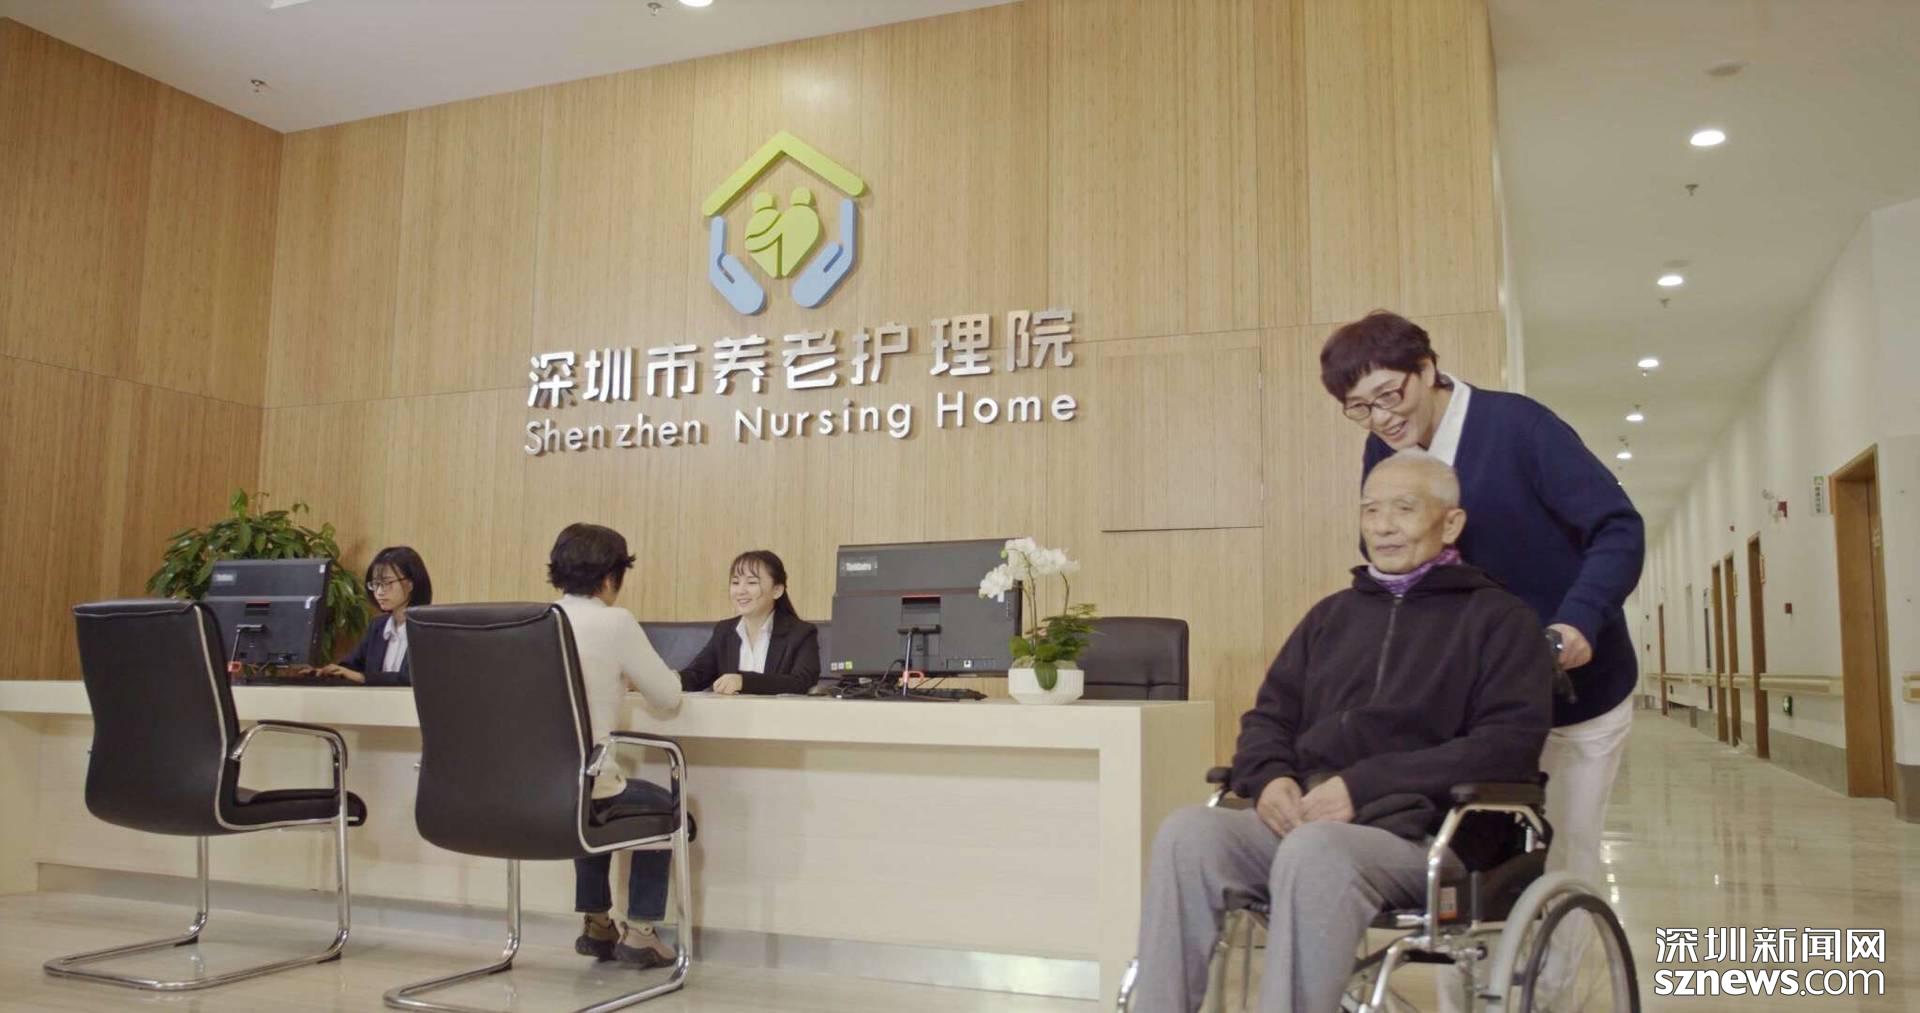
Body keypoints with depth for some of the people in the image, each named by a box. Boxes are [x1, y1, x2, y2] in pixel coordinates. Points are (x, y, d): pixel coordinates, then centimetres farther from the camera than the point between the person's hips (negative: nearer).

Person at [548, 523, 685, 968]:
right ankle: (639, 931, 22)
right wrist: (633, 677, 20)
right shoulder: (615, 623, -10)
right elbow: (667, 697, -1)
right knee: (661, 805, 26)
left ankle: (595, 923, 39)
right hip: (582, 786, -6)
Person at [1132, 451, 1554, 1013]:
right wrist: (1273, 777, -4)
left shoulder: (1497, 618, 7)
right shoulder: (1332, 614, 23)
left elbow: (1509, 742, -7)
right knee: (1187, 831, -26)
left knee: (1314, 850, -38)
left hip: (1421, 834, -4)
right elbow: (1269, 715, 21)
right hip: (1305, 820, 5)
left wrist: (1364, 787, -16)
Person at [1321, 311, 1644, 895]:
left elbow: (1619, 530, -21)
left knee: (1563, 864, 7)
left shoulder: (1517, 425, -20)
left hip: (1579, 688, -4)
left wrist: (1580, 621, -35)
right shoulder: (1381, 456, -3)